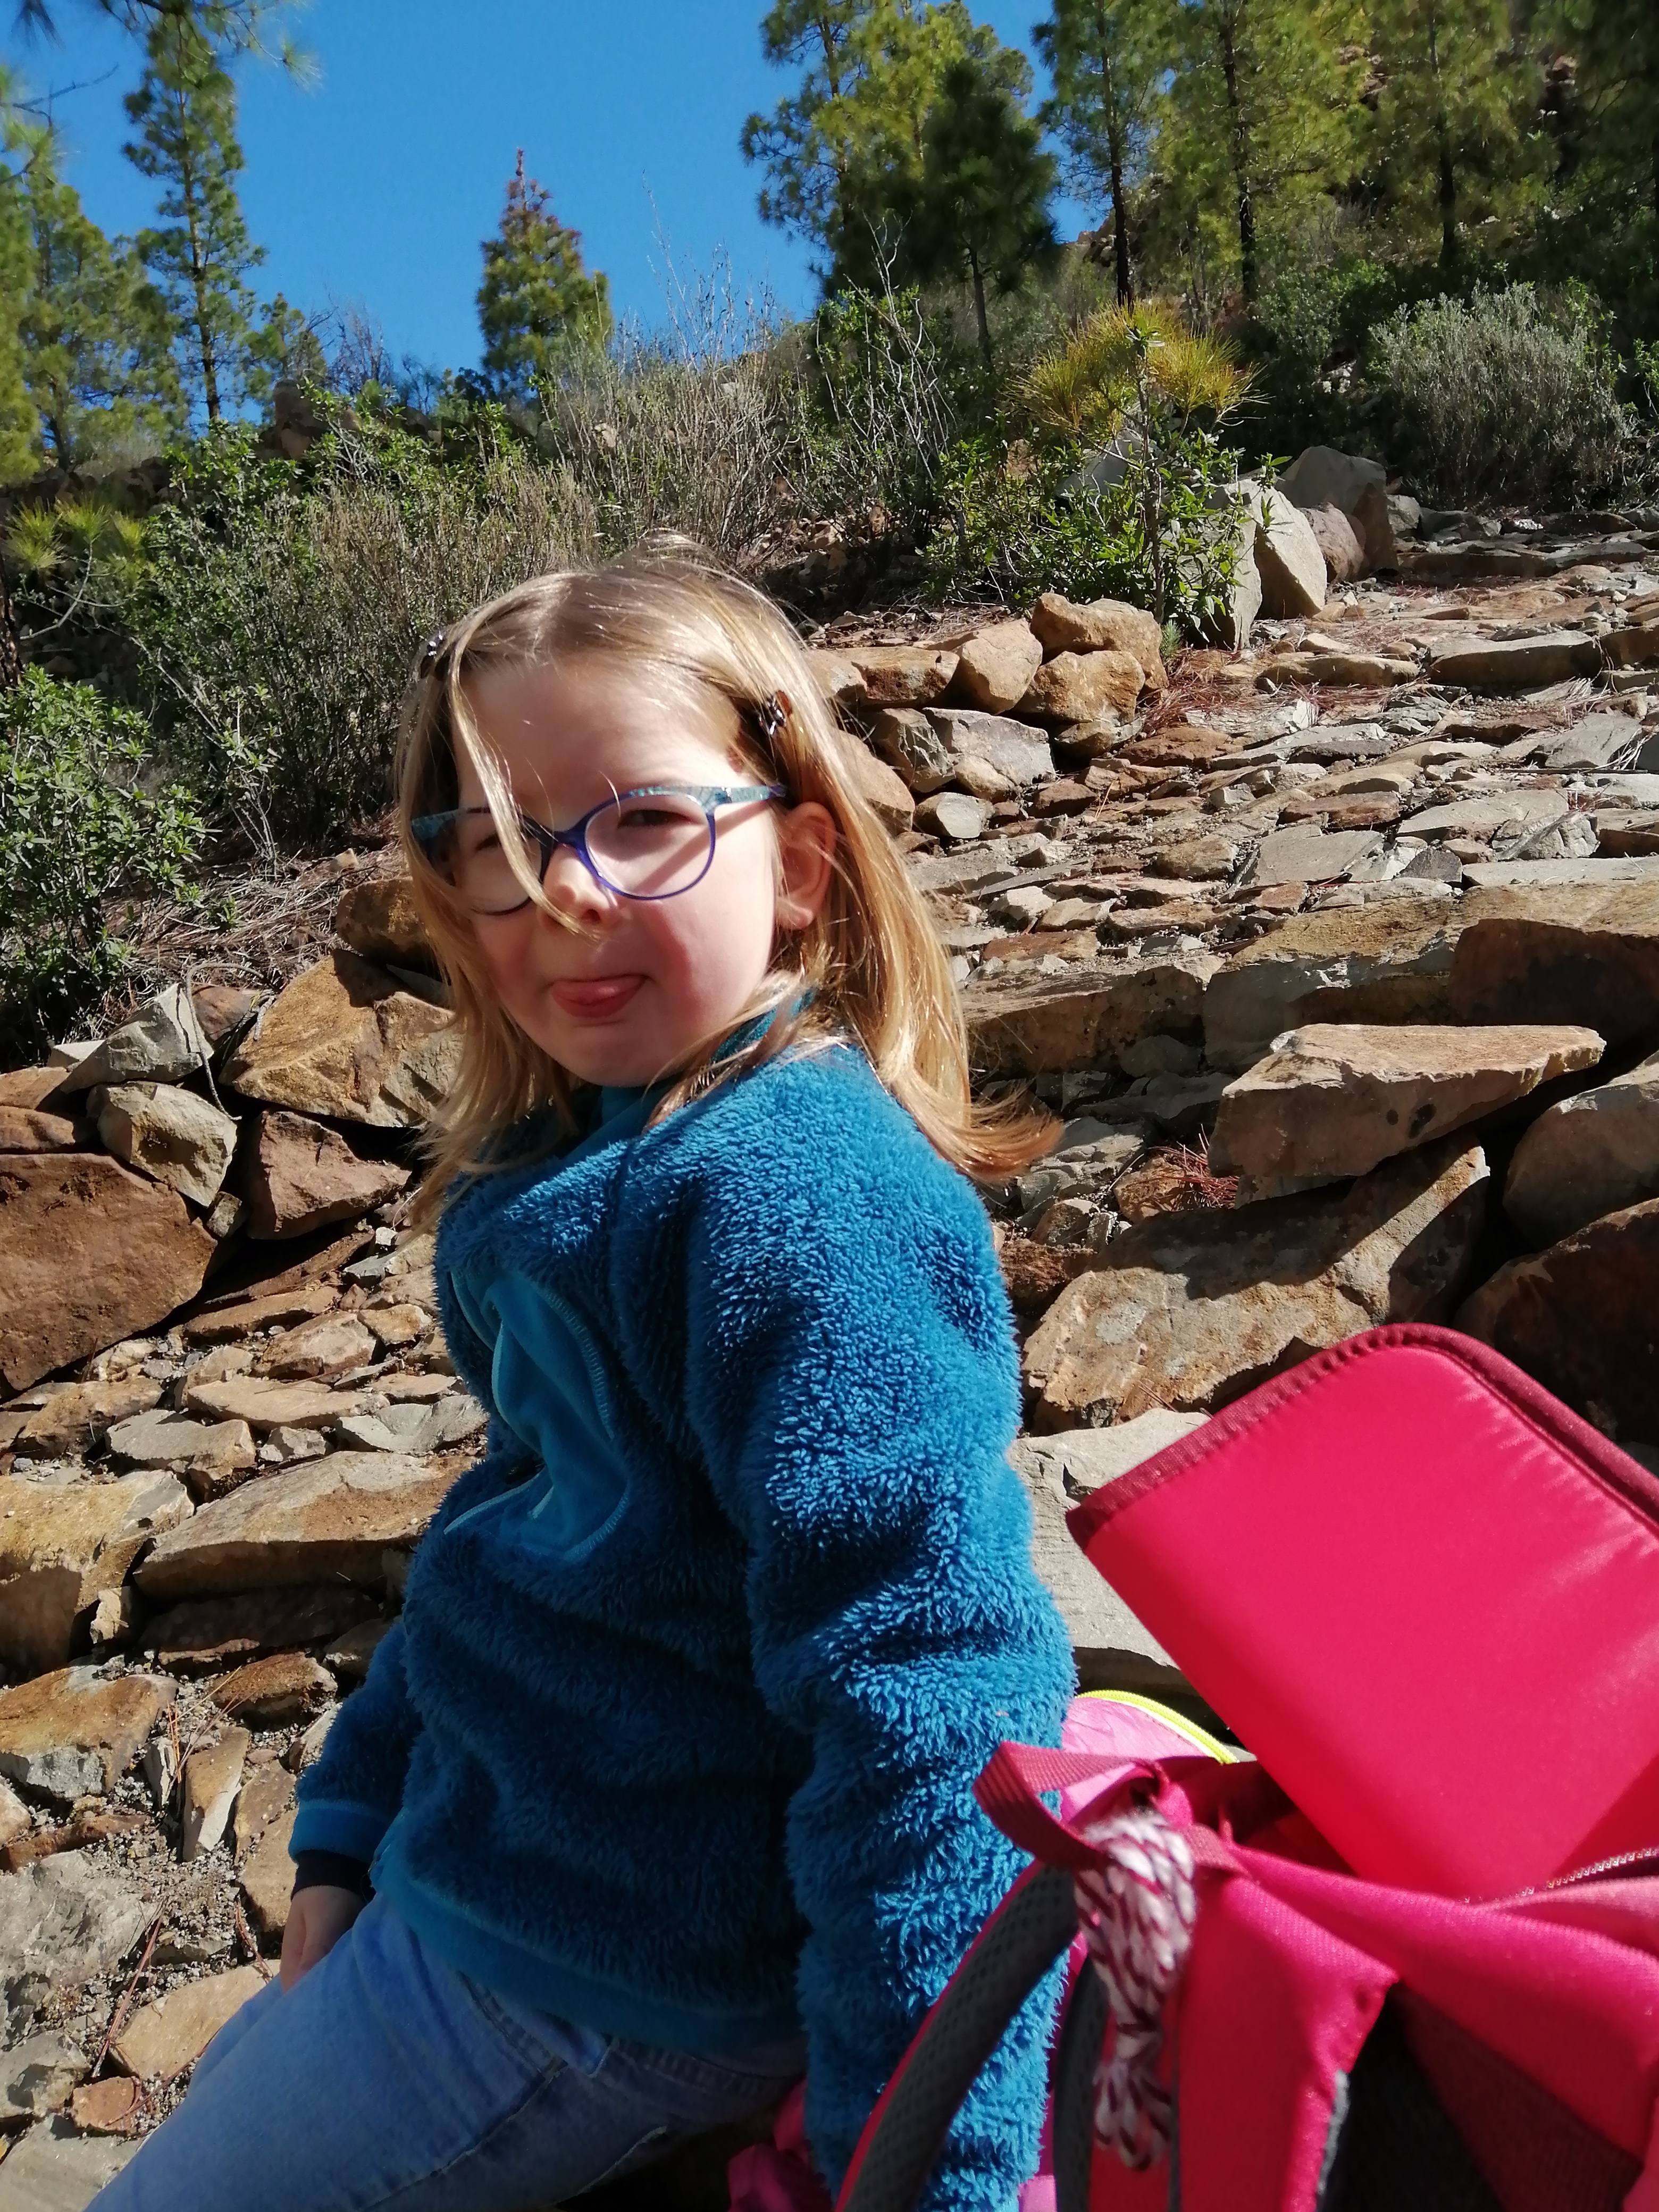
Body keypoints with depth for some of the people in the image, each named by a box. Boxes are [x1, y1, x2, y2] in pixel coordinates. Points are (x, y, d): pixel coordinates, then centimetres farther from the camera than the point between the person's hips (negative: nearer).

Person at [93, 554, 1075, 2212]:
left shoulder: (794, 1197, -28)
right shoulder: (581, 1168, 4)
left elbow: (918, 1675, -30)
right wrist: (348, 1838, 14)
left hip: (590, 1972, -9)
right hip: (482, 1870, 9)